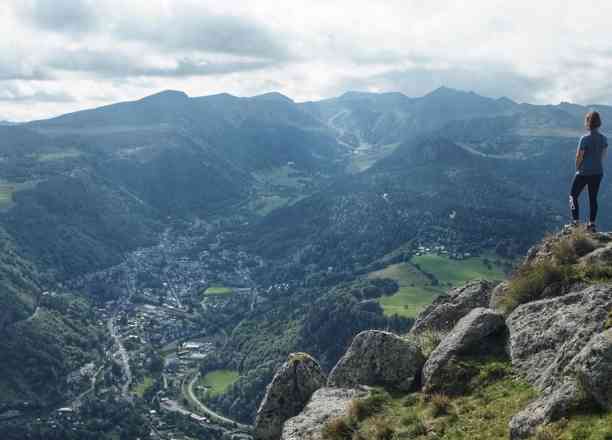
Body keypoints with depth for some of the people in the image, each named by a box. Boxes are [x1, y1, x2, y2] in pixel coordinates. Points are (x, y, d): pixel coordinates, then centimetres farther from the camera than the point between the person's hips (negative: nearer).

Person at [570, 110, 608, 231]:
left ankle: (575, 221, 3)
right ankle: (591, 224, 17)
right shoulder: (604, 139, -1)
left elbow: (579, 157, -13)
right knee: (593, 198, 14)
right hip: (598, 173, 5)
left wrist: (577, 169, 4)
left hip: (584, 173, -5)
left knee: (573, 196, 9)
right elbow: (603, 156, 7)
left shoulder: (585, 139, -19)